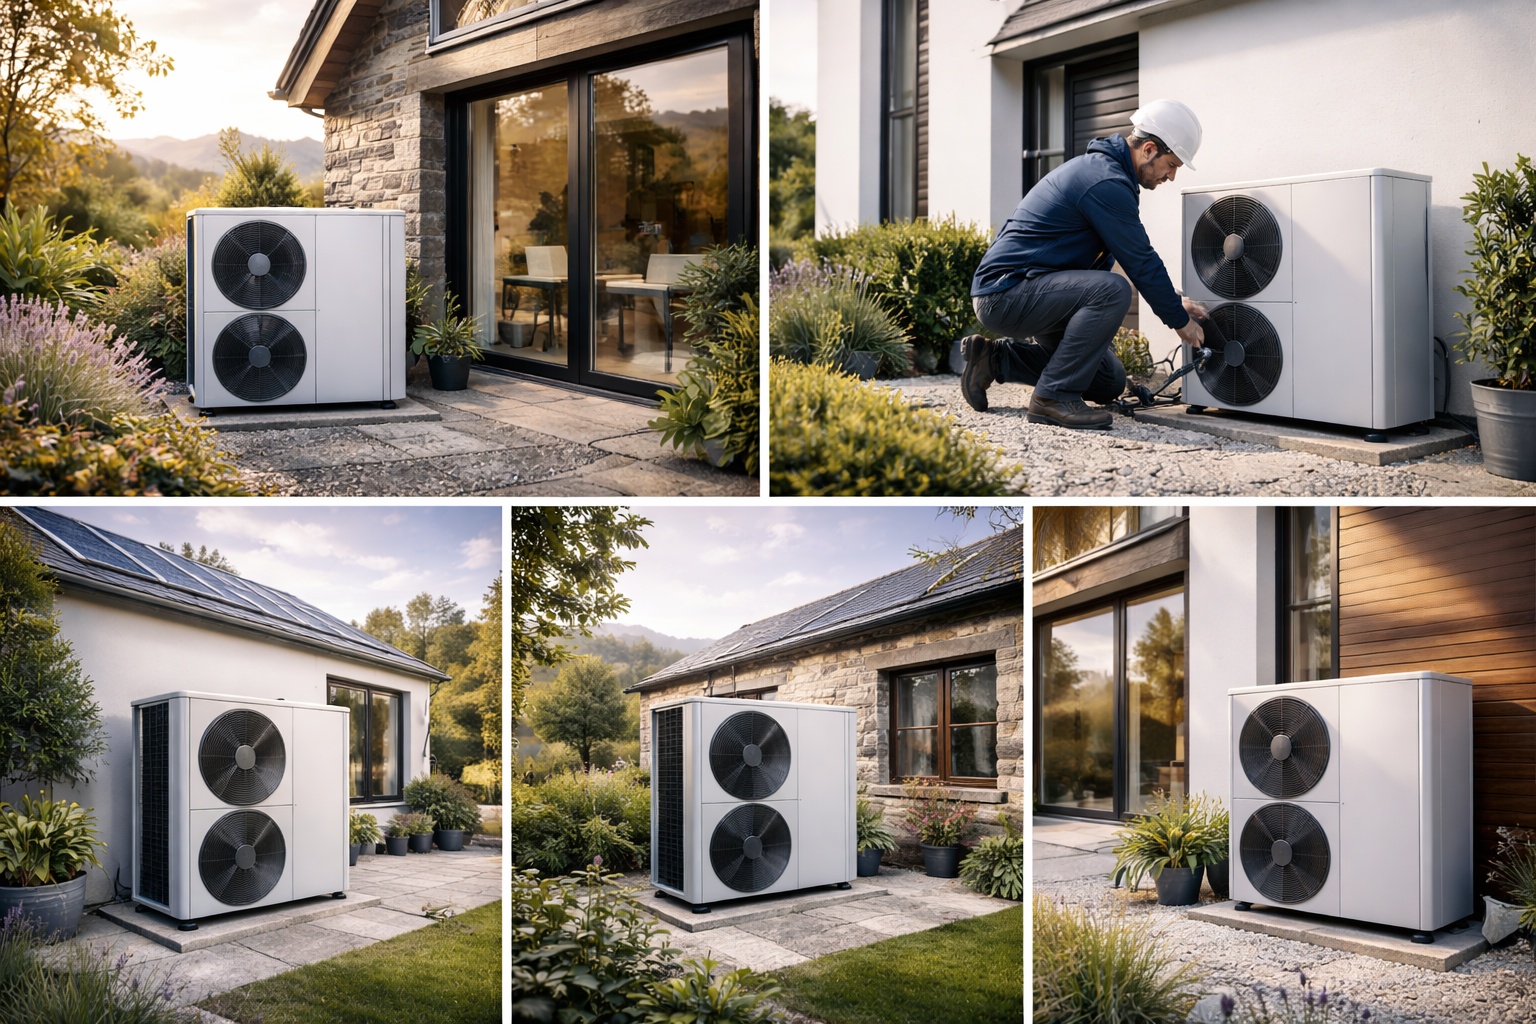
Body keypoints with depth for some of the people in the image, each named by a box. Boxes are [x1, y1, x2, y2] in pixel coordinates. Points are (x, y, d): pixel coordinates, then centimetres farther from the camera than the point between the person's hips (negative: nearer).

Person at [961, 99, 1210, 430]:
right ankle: (1054, 397, -20)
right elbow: (1141, 263, -16)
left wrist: (1174, 301, 18)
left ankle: (995, 359, 14)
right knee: (1111, 290, -31)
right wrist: (1179, 319, -5)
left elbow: (1140, 259, 23)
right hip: (1005, 293, -11)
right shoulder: (1107, 183, -19)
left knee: (1109, 384, 12)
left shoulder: (1099, 167, 14)